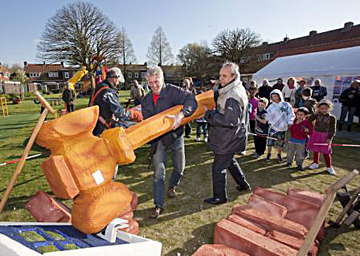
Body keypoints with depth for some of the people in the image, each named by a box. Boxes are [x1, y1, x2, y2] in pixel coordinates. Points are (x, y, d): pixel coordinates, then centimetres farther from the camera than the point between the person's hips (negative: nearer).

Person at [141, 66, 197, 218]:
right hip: (158, 139, 2)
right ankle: (158, 205, 7)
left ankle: (172, 186, 46)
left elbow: (191, 100, -26)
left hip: (175, 135, -1)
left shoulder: (173, 91, -12)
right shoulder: (146, 100, 4)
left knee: (180, 167, 15)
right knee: (159, 173, -2)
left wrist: (181, 114, -42)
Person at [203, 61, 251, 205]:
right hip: (229, 137, 10)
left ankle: (220, 197, 21)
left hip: (229, 139, -10)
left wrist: (209, 114, -24)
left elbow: (230, 120, -31)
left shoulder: (233, 95, -27)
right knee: (229, 160, 28)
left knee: (218, 167, 3)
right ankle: (243, 183, 46)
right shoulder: (229, 90, 6)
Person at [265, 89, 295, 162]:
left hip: (282, 128, 0)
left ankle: (279, 155, 30)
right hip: (273, 127, 1)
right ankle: (269, 154, 22)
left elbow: (291, 114, -1)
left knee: (281, 143, 10)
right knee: (270, 141, 1)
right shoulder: (271, 107, 3)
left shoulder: (286, 105, -2)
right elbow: (268, 117, 3)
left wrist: (289, 123, -8)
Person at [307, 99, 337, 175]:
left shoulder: (332, 118, -6)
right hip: (316, 135, 3)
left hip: (325, 136, -2)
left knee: (326, 152, 2)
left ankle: (329, 167, 16)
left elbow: (333, 129, -4)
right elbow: (309, 121, -8)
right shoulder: (317, 115, -1)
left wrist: (330, 138, -11)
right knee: (315, 150, 14)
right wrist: (315, 114, -13)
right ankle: (315, 163, 30)